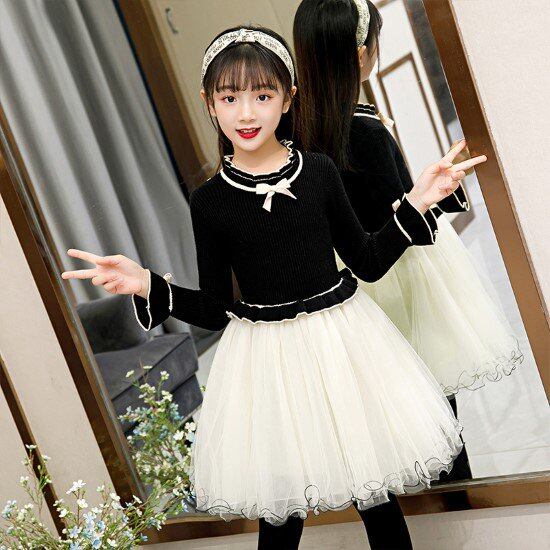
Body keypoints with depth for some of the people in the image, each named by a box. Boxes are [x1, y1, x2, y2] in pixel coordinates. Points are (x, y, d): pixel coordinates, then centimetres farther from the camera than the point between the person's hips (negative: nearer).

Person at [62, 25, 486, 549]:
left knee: (373, 480, 11)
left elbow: (368, 262, 6)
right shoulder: (209, 200, -5)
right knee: (281, 503, 7)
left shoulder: (319, 171, -2)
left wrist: (416, 202, -4)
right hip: (266, 357, -1)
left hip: (343, 336, 1)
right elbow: (216, 308, 1)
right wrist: (148, 286, -12)